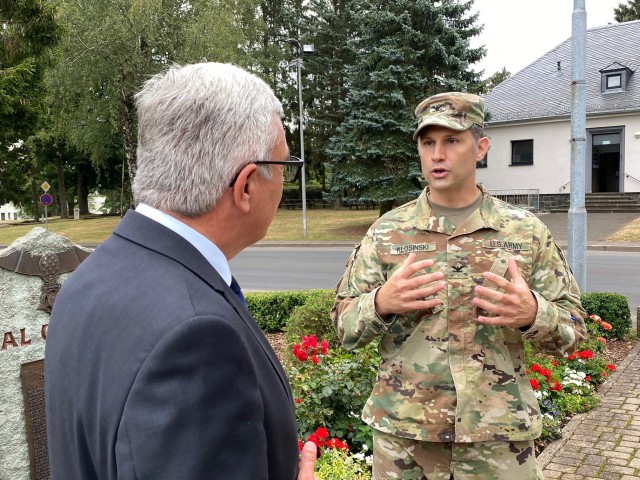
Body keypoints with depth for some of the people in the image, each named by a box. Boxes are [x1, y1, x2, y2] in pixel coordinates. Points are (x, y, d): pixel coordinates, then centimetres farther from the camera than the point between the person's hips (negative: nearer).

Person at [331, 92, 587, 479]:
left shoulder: (527, 231, -2)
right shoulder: (387, 231, -1)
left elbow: (573, 328, 1)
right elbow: (344, 325, 0)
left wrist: (533, 314, -20)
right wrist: (381, 303, -21)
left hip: (500, 435, 0)